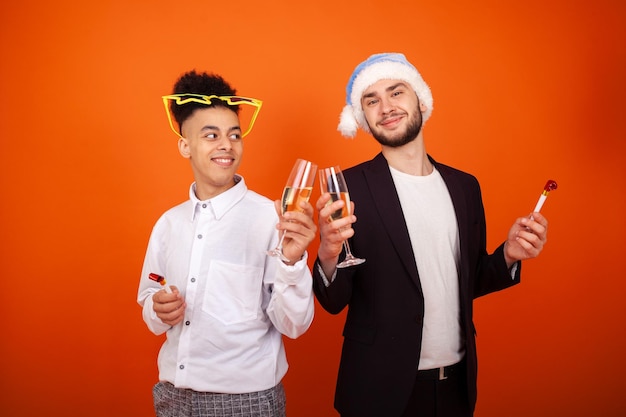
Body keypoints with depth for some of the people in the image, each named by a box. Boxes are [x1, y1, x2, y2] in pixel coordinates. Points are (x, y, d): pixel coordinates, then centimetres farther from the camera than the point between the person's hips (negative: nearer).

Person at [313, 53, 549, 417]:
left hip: (458, 381, 5)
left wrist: (508, 255, -7)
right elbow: (334, 302, -10)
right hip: (381, 385, -4)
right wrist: (329, 254, -30)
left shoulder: (465, 186, 2)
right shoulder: (351, 187, -12)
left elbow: (469, 283, 11)